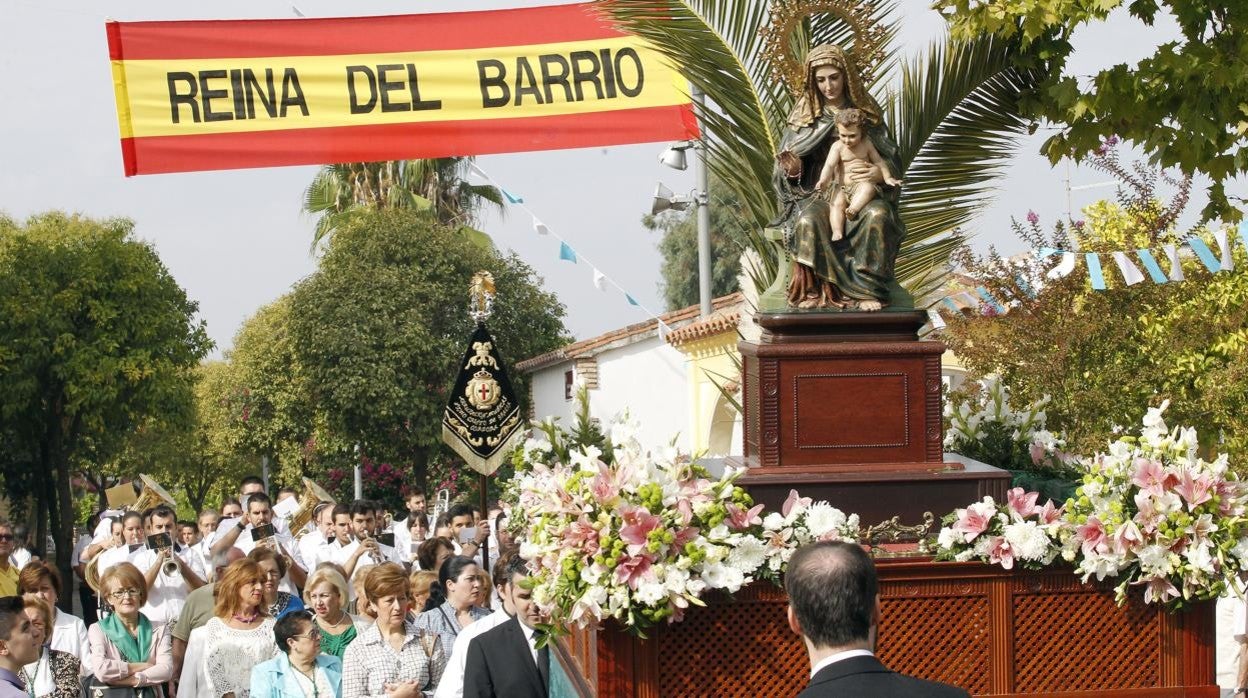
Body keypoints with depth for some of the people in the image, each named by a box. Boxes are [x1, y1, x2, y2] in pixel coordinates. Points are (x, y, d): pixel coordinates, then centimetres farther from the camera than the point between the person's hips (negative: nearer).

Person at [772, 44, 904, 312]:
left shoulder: (866, 112, 8)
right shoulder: (804, 115, 8)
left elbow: (892, 161, 7)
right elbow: (788, 174, 7)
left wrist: (879, 173, -17)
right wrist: (793, 169, -19)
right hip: (818, 192, 0)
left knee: (878, 215, -34)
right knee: (809, 221, -35)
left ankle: (869, 290, -30)